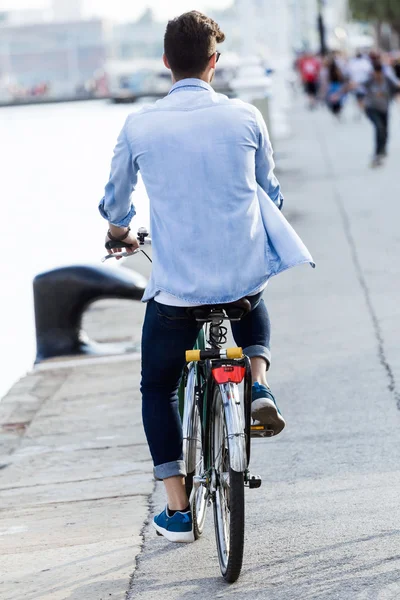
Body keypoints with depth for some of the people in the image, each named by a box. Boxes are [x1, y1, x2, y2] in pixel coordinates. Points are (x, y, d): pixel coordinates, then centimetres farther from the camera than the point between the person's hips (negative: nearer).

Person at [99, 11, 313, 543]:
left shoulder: (140, 126, -5)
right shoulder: (245, 118, -3)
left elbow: (116, 196, 13)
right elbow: (270, 192, 14)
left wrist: (119, 229, 37)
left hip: (177, 285, -1)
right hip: (246, 273, 2)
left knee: (158, 388, 19)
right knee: (252, 310, 39)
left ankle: (177, 511, 14)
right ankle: (257, 383, 10)